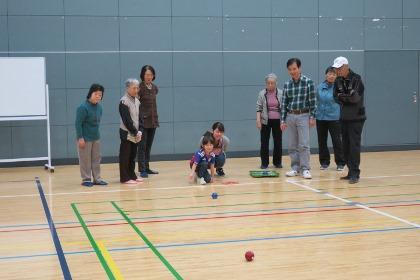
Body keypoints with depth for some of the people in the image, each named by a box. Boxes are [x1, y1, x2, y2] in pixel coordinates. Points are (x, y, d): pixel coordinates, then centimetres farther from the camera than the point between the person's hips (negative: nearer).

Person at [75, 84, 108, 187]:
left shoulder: (99, 107, 4)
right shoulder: (83, 107, -17)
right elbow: (78, 123, -17)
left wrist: (96, 133, 12)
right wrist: (80, 138, -18)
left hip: (96, 138, 7)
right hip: (85, 138, -7)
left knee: (96, 159, 12)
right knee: (85, 160, 2)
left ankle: (97, 178, 20)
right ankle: (86, 179, 12)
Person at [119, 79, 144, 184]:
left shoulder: (137, 101, 10)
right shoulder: (124, 101, -12)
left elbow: (139, 117, 9)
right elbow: (127, 120, -16)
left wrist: (140, 131, -5)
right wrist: (135, 132, -13)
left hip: (135, 134, 7)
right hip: (127, 133, -7)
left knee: (133, 156, 12)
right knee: (125, 156, -2)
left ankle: (132, 176, 20)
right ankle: (124, 178, 2)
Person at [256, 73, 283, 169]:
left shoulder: (281, 93, 1)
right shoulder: (262, 94, 0)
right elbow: (259, 108, -1)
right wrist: (258, 120, -10)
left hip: (277, 121, 1)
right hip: (265, 121, -1)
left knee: (278, 142, 6)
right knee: (264, 143, 2)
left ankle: (277, 162, 17)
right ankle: (264, 163, 9)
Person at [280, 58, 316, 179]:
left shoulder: (308, 82, -5)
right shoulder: (286, 85, 6)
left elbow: (312, 101, -5)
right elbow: (284, 103, 7)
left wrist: (312, 117, -8)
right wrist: (283, 120, 4)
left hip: (303, 116, -4)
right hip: (290, 116, 4)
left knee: (303, 144, -7)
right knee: (292, 145, 7)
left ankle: (305, 169, -2)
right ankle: (295, 168, 14)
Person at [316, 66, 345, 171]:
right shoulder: (320, 87, 5)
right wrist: (313, 115, 11)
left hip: (334, 118, -4)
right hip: (320, 118, 5)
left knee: (336, 141, 1)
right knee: (322, 141, 11)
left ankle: (340, 163, 12)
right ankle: (324, 162, 23)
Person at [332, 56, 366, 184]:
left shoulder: (356, 79, -11)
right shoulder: (338, 80, 5)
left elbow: (356, 98, -17)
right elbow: (336, 97, 1)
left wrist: (344, 97, -29)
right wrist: (348, 98, -15)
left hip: (356, 118, -6)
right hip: (344, 117, 6)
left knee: (354, 145, -10)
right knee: (346, 146, 7)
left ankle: (355, 173, -9)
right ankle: (351, 172, 15)